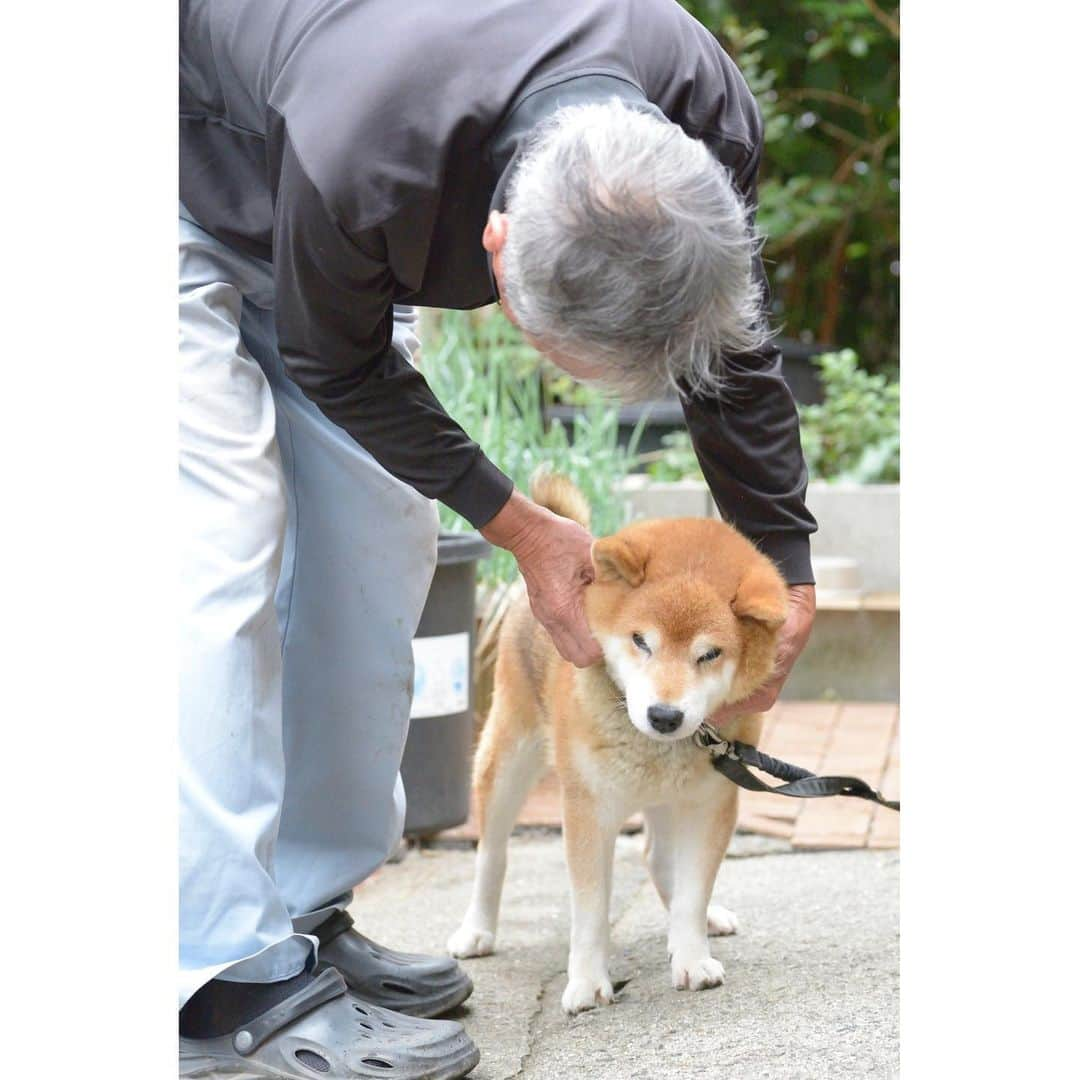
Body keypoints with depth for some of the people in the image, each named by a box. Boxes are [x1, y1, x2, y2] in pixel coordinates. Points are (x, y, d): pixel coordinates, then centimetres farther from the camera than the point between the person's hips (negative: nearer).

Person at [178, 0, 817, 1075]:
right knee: (222, 547, -16)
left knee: (375, 548, 1)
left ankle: (307, 915, 10)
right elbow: (336, 365, -21)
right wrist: (520, 529, -14)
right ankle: (232, 982, -15)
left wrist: (786, 571, 0)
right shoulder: (360, 160, -45)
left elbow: (736, 355, -8)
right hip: (206, 196, -6)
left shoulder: (706, 113, -29)